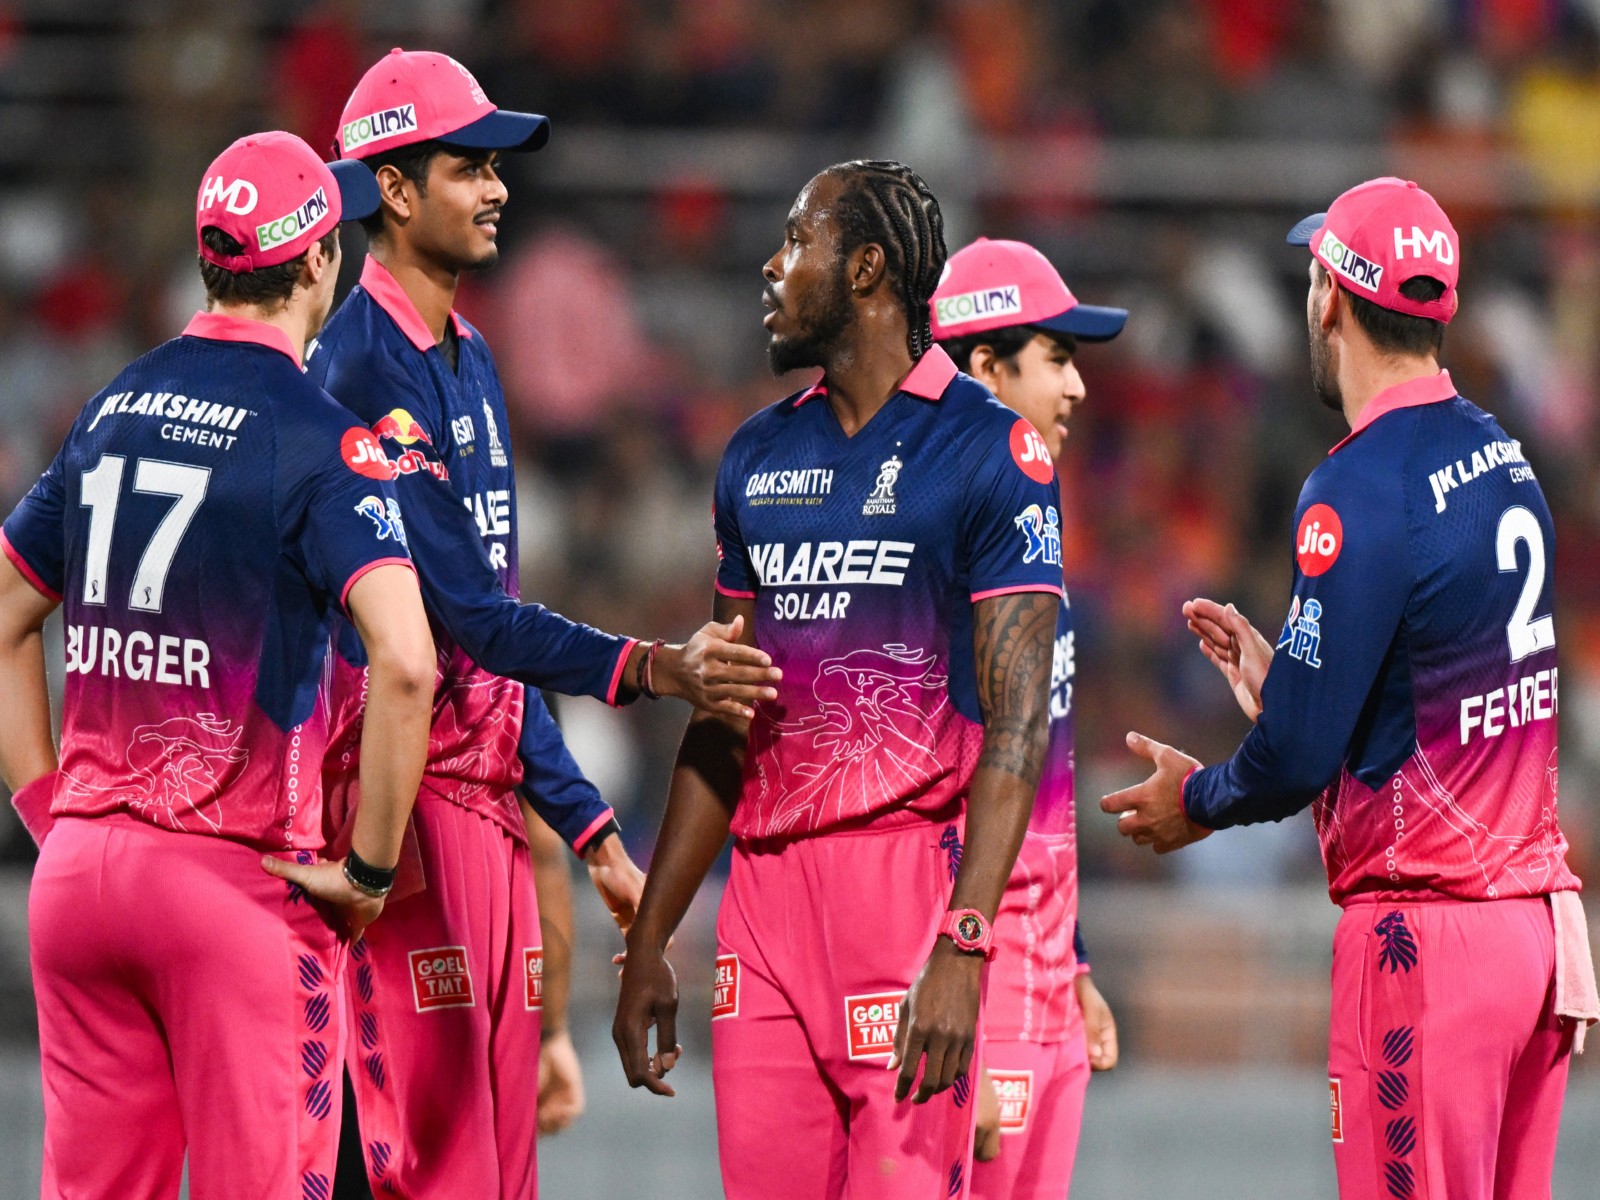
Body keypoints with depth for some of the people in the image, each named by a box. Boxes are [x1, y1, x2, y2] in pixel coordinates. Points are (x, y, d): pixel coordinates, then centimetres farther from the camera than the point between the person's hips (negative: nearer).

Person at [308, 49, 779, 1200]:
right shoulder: (362, 371, -13)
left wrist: (588, 823, 22)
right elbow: (468, 613, -20)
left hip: (493, 796, 10)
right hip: (408, 795, -10)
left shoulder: (471, 361, 18)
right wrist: (650, 670, -30)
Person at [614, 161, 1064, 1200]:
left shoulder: (987, 452, -5)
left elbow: (1018, 723, -12)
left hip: (906, 869, -6)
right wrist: (650, 939, 17)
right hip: (766, 881, 6)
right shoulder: (762, 455, 16)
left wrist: (962, 944, -21)